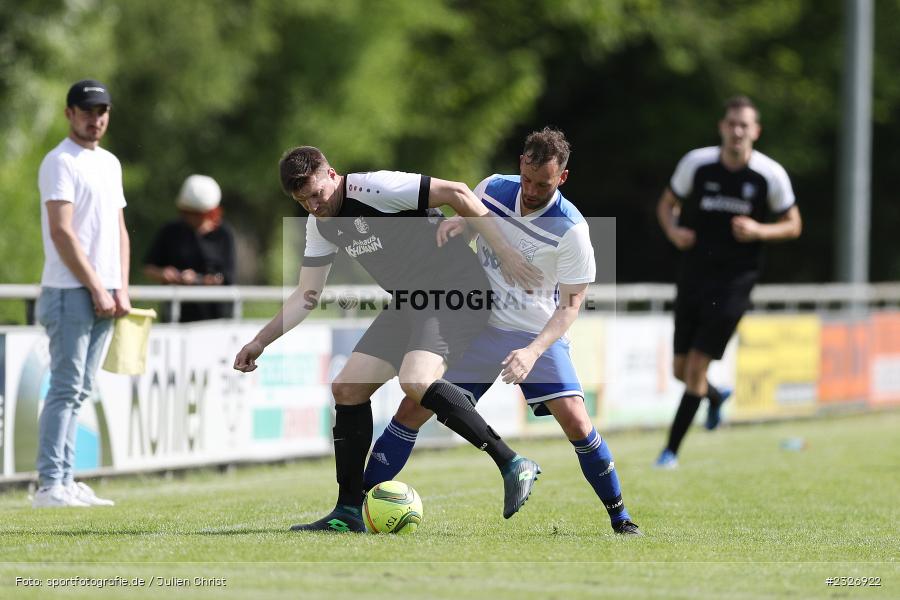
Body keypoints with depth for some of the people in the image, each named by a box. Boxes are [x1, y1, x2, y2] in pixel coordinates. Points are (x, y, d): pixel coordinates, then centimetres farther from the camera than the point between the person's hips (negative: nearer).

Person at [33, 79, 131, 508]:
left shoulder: (110, 163, 18)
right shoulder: (60, 163, -8)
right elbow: (61, 232, -15)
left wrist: (121, 290, 7)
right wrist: (96, 289, -16)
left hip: (103, 294, 8)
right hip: (70, 292, -8)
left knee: (79, 391, 8)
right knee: (66, 388, -11)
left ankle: (65, 481, 11)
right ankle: (49, 485, -11)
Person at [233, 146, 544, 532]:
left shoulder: (374, 188, -19)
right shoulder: (320, 225, 9)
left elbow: (456, 194, -20)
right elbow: (306, 295, 17)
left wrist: (503, 251, -23)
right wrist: (260, 342, 9)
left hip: (456, 292, -9)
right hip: (409, 303, 9)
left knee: (415, 381, -31)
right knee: (347, 388, 4)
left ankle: (513, 465, -26)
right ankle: (349, 513, 12)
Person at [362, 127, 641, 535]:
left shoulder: (571, 230, -20)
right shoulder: (492, 188, -8)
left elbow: (570, 306, -17)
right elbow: (467, 215, 15)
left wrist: (533, 352, -31)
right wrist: (455, 224, -10)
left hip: (538, 334, -3)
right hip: (475, 328, 3)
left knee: (575, 421, -19)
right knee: (412, 409, -5)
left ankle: (619, 517, -2)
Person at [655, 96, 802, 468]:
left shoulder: (771, 175, -7)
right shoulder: (696, 163, -4)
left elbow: (793, 225, 3)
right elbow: (667, 203, 11)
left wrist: (759, 231, -16)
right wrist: (673, 231, -10)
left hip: (735, 280, -3)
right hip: (693, 275, 3)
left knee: (697, 365, -10)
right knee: (681, 368, 8)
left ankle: (672, 449, 1)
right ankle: (715, 397, 44)